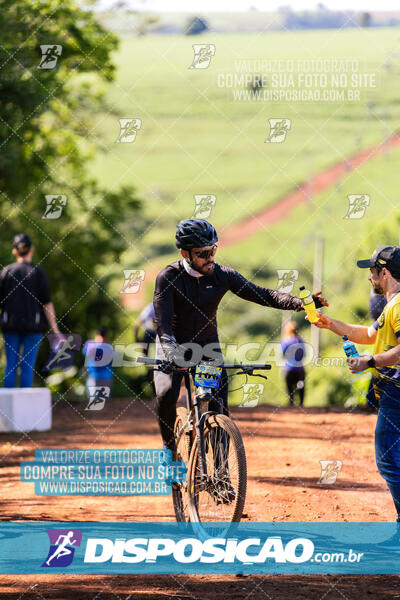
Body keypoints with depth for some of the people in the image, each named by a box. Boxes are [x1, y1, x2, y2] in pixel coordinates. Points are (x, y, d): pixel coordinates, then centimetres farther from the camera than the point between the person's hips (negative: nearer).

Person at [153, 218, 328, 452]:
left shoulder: (223, 275, -10)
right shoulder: (169, 278, -19)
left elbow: (260, 294, -14)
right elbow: (163, 324, -26)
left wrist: (300, 303, -28)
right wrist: (173, 354, -44)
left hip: (207, 344, 3)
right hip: (174, 346, -2)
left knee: (220, 405, -12)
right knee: (167, 395, -26)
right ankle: (169, 446, -1)